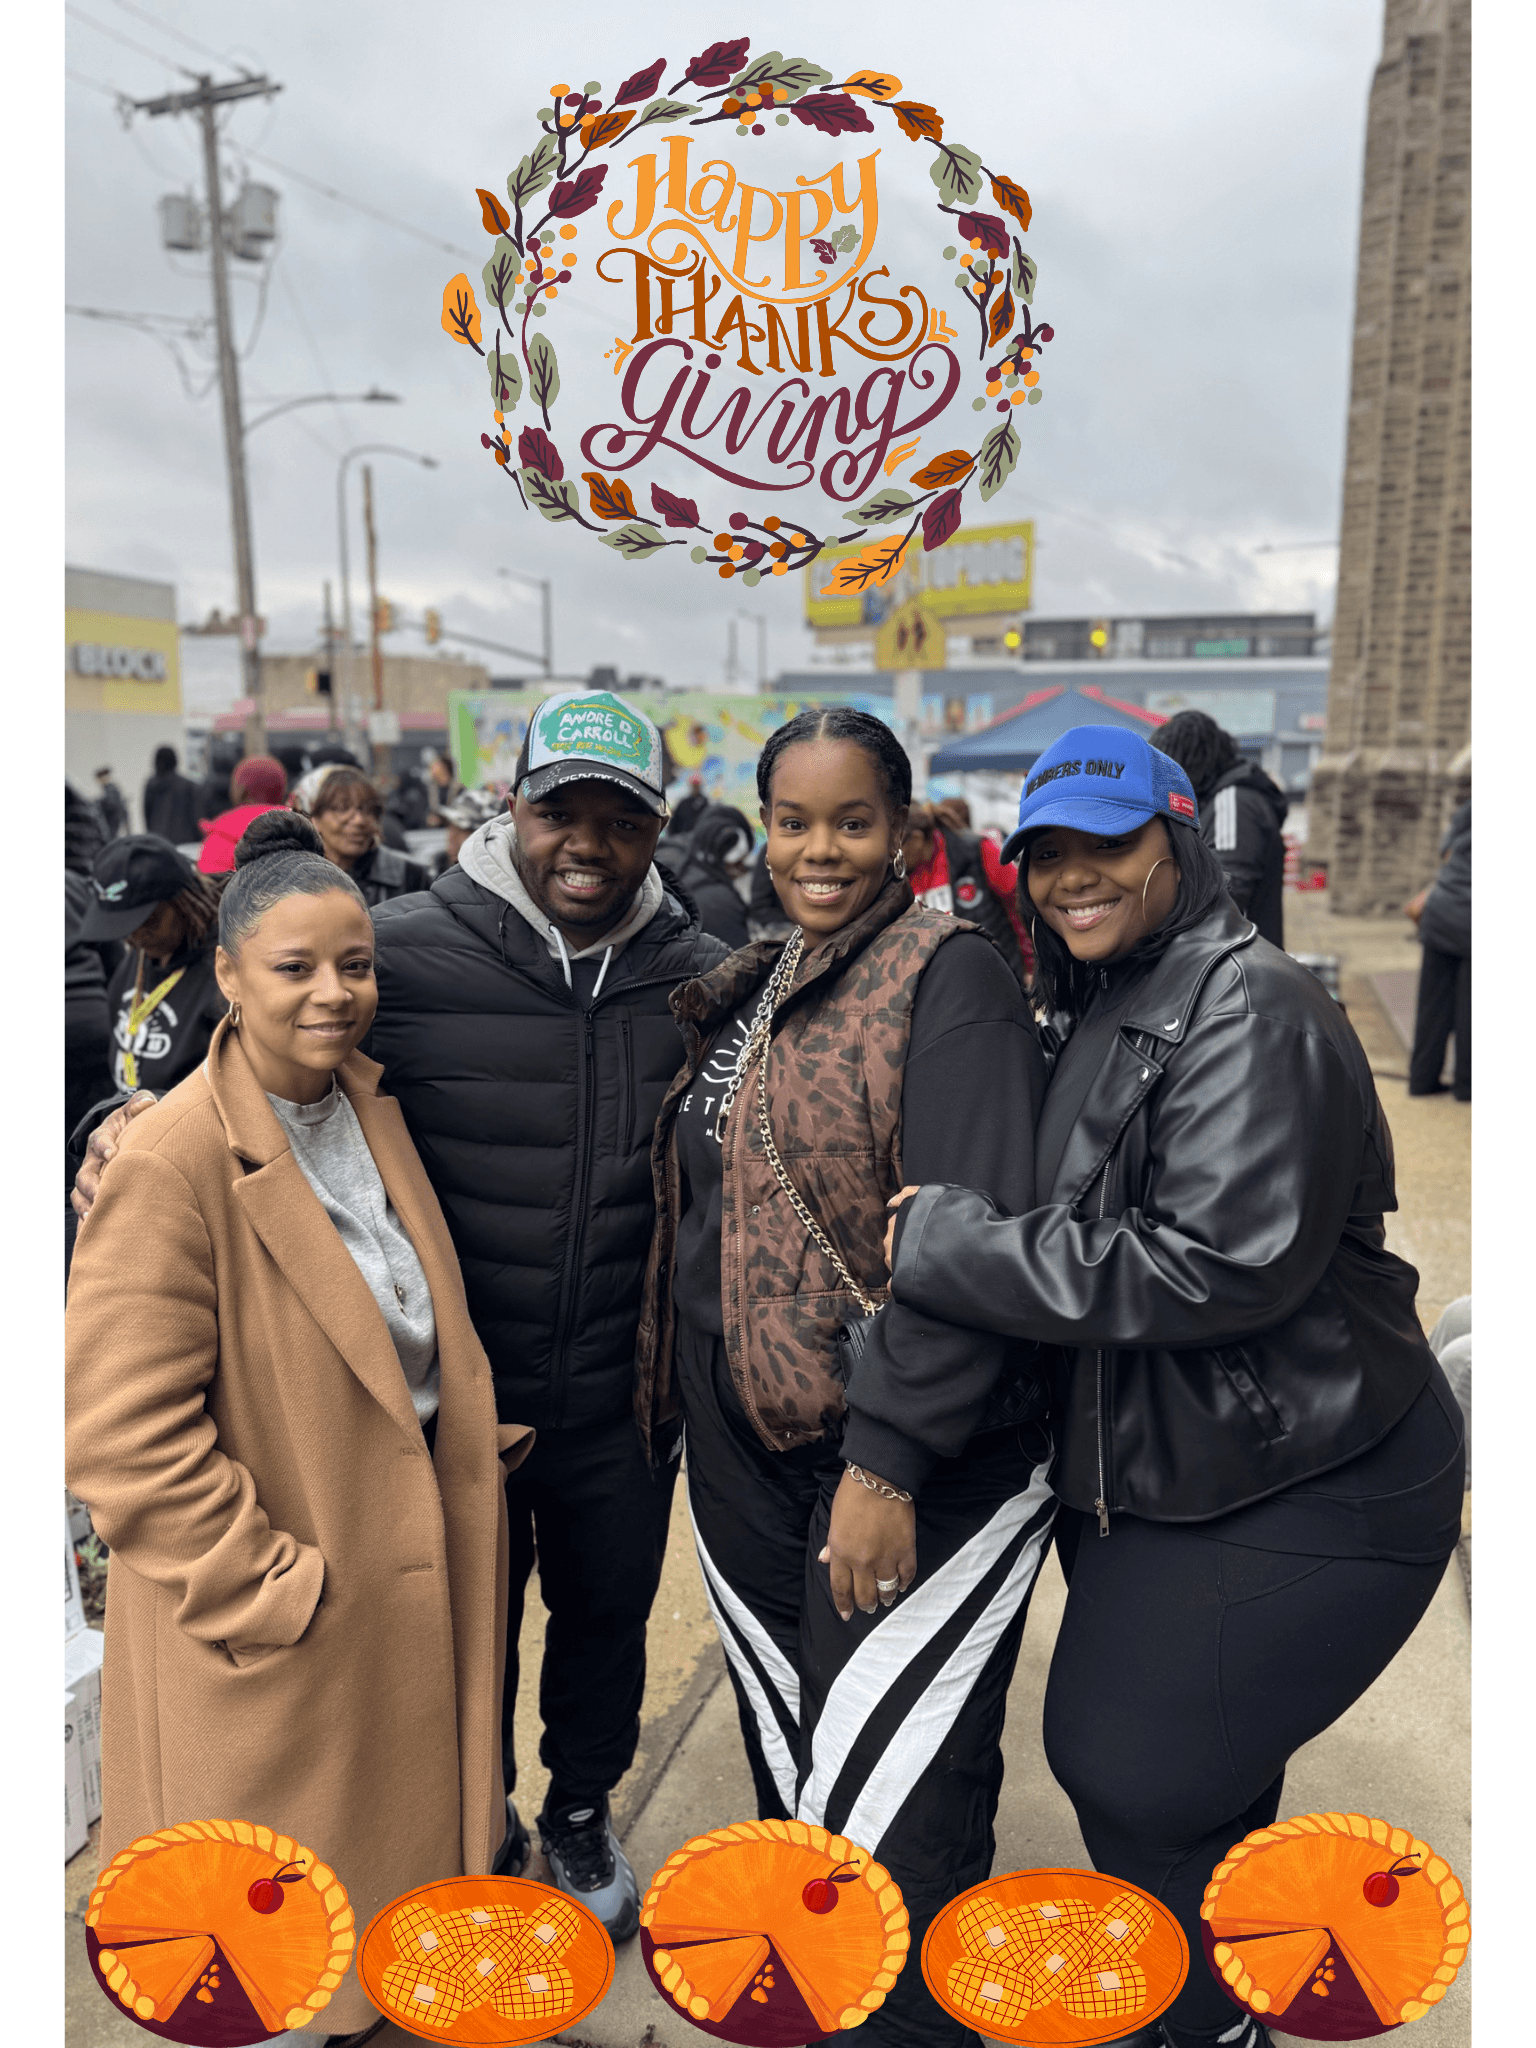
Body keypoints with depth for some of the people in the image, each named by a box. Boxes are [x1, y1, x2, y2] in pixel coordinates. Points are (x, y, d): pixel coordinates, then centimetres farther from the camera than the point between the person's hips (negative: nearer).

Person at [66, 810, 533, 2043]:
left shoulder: (371, 1106, 0)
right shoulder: (173, 1164, -24)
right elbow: (123, 1432, -23)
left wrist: (472, 1430, 5)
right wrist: (270, 1586, -20)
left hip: (404, 1553, 7)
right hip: (271, 1617, -7)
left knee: (381, 1836, 28)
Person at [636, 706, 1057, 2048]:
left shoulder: (949, 978, -13)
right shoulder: (752, 991, 11)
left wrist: (889, 1458, -24)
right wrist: (687, 1385, 17)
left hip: (912, 1467, -7)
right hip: (747, 1441, 8)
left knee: (891, 1817, 3)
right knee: (790, 1772, 23)